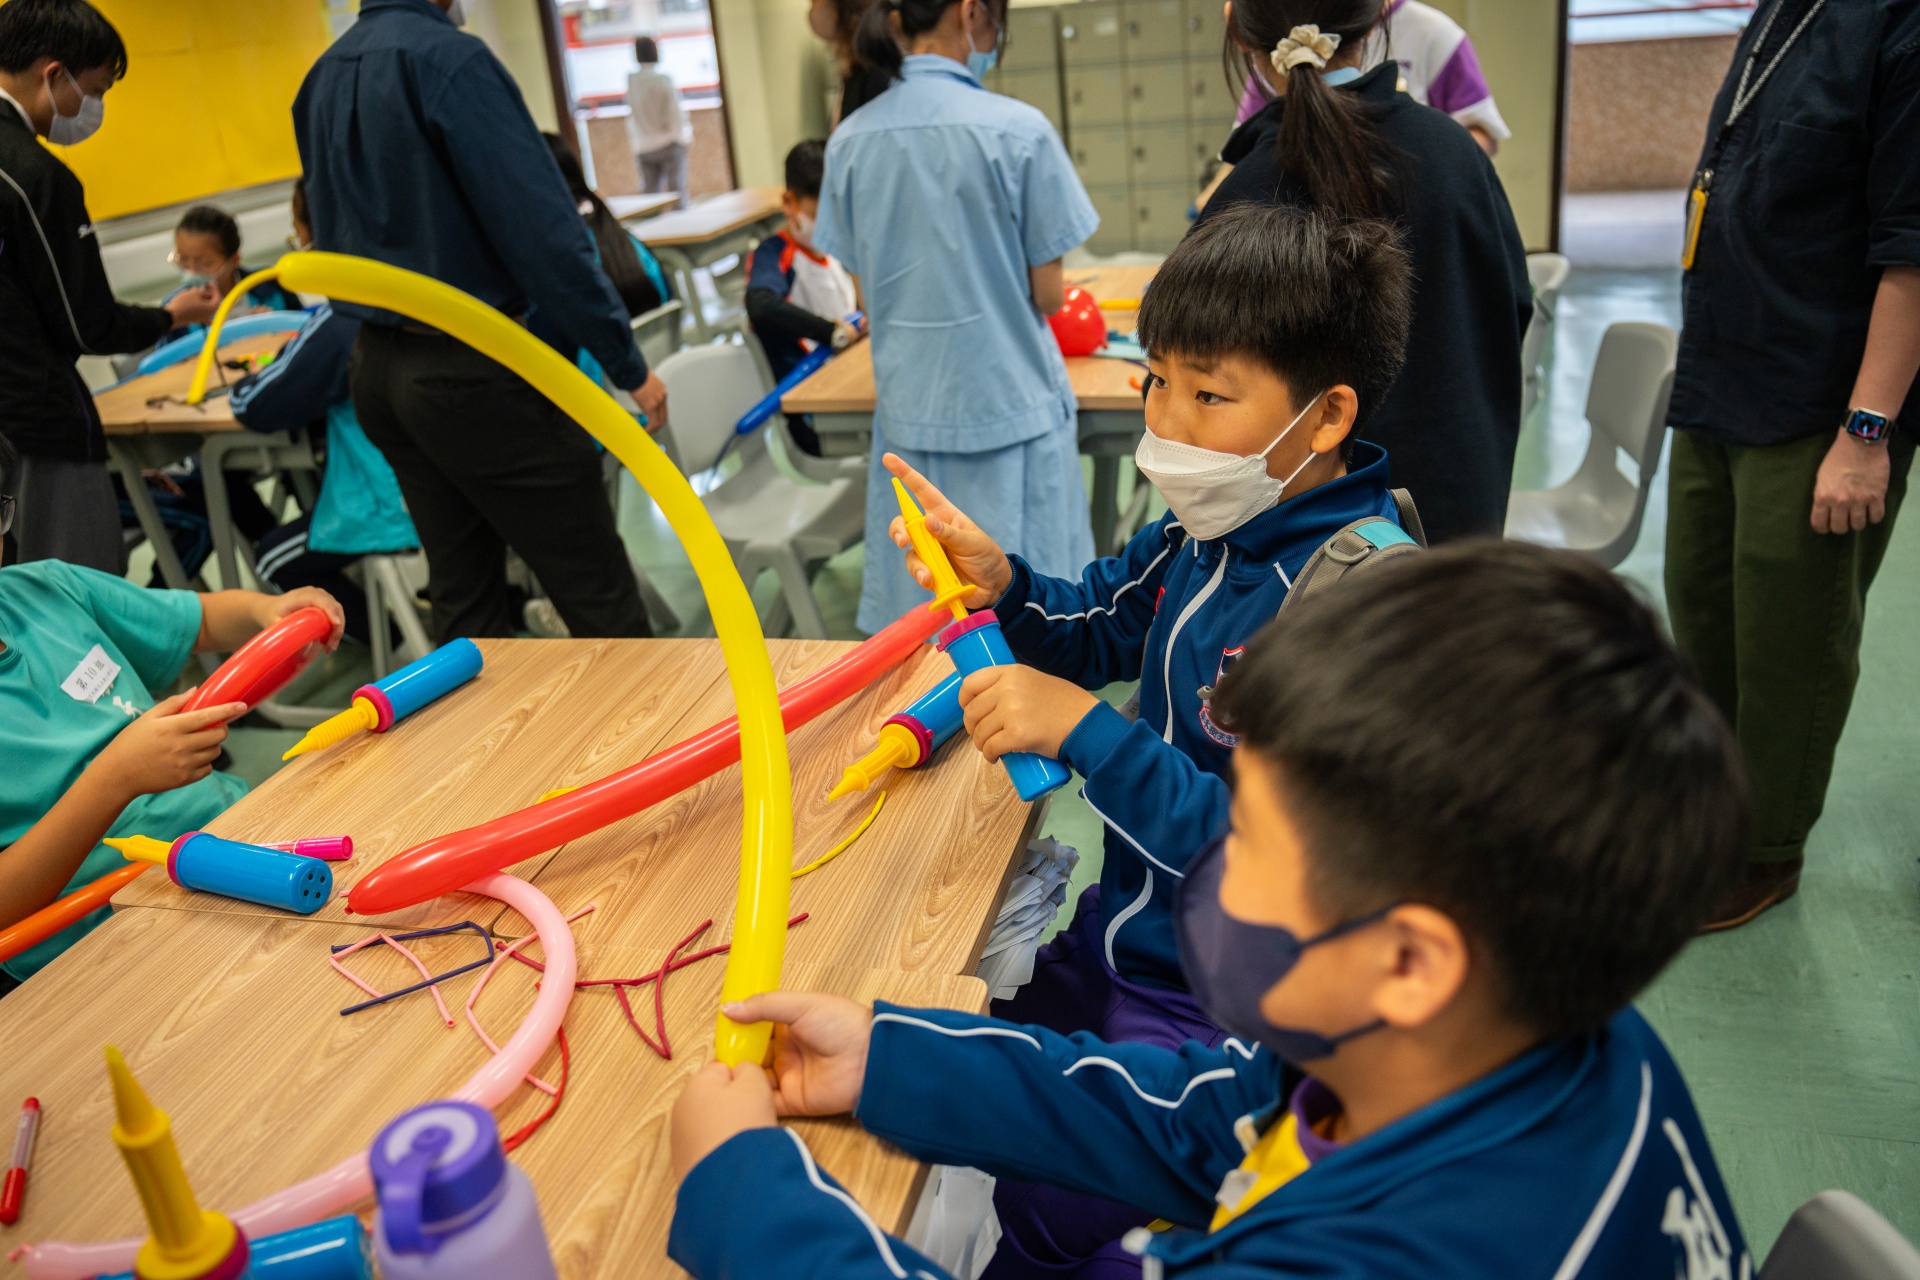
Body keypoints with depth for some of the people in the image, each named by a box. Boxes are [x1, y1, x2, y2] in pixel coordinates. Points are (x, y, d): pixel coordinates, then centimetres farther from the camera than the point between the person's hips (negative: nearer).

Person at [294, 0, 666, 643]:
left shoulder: (321, 78, 10)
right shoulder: (448, 58, -16)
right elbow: (542, 229, -19)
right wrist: (628, 364, -13)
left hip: (376, 367, 9)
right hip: (478, 372, -8)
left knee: (460, 593, 16)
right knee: (598, 596, 0)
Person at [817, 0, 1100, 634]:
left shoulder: (849, 140, 0)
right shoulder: (1016, 130, -13)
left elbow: (868, 287, 6)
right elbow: (1048, 296, -8)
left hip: (909, 407, 4)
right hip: (1010, 404, -4)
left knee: (922, 602, 14)